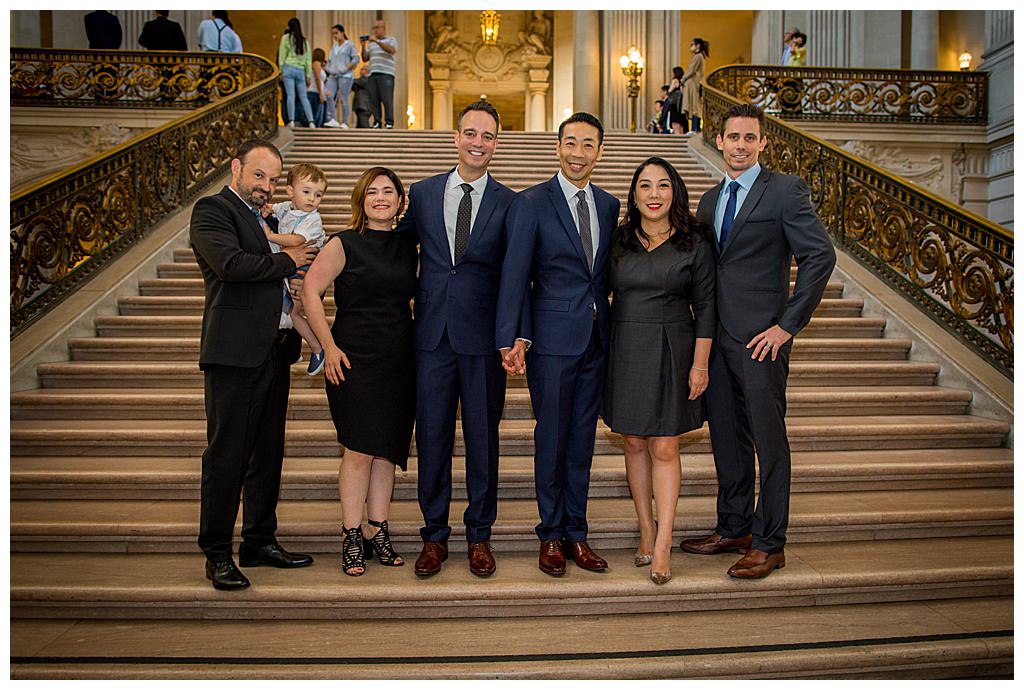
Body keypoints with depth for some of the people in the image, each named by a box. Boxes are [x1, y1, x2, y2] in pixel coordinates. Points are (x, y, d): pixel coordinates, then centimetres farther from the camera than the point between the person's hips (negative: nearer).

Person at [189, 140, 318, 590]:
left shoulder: (264, 218, 21)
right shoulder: (212, 210, -4)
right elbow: (231, 264, -21)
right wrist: (286, 260, -9)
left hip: (273, 348, 8)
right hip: (234, 350, -8)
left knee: (268, 451, 12)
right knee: (227, 454, -2)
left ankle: (260, 542, 24)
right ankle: (217, 555, 9)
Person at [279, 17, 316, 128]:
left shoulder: (286, 37, 3)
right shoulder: (305, 41, 13)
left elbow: (282, 55, 0)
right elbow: (308, 59, 11)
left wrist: (281, 71, 2)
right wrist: (308, 75, 13)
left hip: (289, 68, -3)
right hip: (301, 71, 3)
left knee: (290, 95, -6)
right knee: (303, 97, 5)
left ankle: (291, 121, -13)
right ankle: (311, 121, -4)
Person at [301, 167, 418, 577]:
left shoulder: (408, 245, 10)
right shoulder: (344, 244, -2)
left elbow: (420, 295, 17)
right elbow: (310, 290, -6)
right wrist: (329, 346, -11)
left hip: (400, 361, 4)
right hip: (355, 359, -4)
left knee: (389, 449, 8)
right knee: (360, 450, -4)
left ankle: (376, 531, 20)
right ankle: (352, 538, 9)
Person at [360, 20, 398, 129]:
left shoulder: (391, 40, 10)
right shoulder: (371, 44, 23)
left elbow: (392, 50, -12)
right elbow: (365, 59, 17)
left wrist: (377, 41, -16)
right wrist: (363, 46, 2)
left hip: (386, 74, -4)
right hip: (373, 74, 4)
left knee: (387, 99, -11)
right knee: (374, 99, -4)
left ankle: (389, 123, -10)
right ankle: (377, 122, -2)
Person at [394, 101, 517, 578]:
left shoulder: (509, 204, 2)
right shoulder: (422, 193, 8)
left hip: (483, 339, -1)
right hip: (432, 336, 2)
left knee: (482, 439, 8)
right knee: (431, 437, 7)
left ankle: (479, 535, 24)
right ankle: (435, 535, 23)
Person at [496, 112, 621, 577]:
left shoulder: (609, 205, 12)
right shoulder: (531, 203, -5)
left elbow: (606, 272, 16)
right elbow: (514, 275, -11)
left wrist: (610, 324, 8)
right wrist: (512, 338, -19)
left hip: (596, 338, 5)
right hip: (552, 338, -5)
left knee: (582, 439, 11)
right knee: (551, 438, 4)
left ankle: (576, 533, 24)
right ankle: (551, 535, 21)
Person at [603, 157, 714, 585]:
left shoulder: (693, 244, -1)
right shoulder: (618, 240, 5)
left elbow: (705, 308, 0)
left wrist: (700, 364, -6)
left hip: (671, 352, -2)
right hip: (625, 352, 3)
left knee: (664, 449, -2)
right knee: (635, 443, 9)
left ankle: (662, 546, 5)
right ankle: (646, 530, 23)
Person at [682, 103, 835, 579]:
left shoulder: (785, 190, -5)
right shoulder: (710, 199, 15)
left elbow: (819, 255, -11)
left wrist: (788, 325, -14)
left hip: (760, 338, -6)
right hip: (717, 337, 7)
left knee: (768, 440, 2)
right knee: (726, 437, 13)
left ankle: (769, 544, 14)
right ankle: (734, 529, 28)